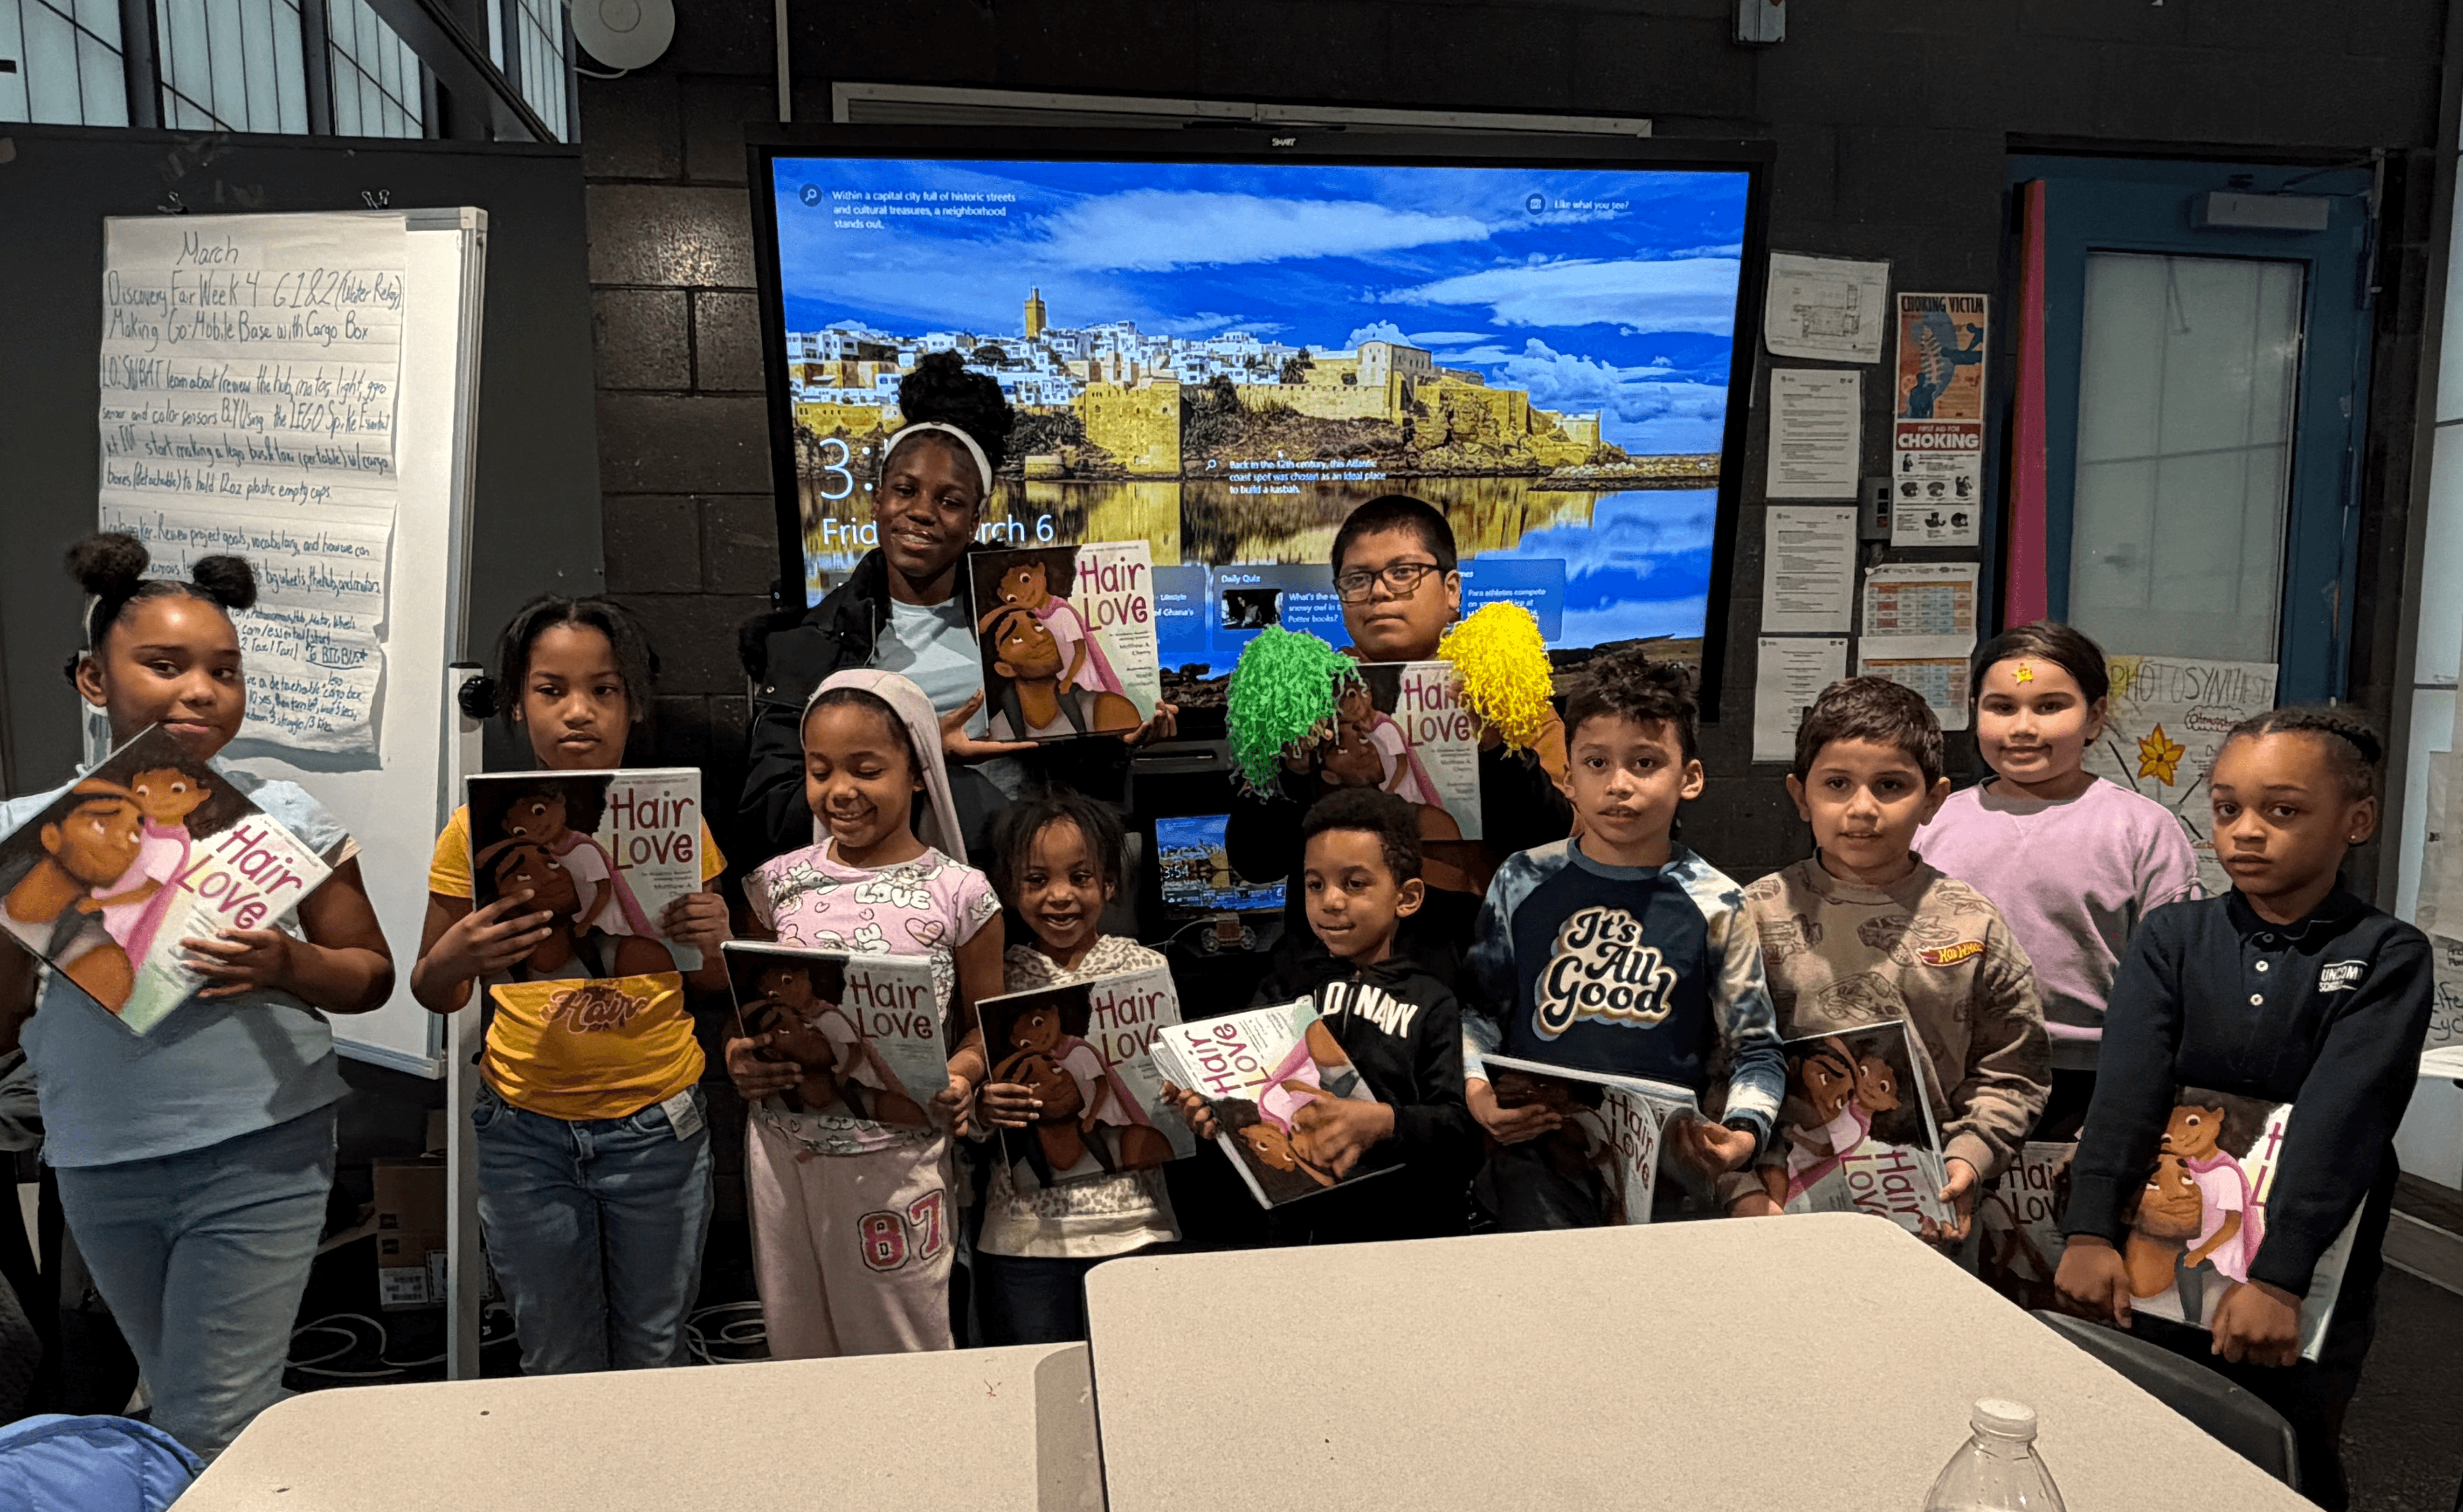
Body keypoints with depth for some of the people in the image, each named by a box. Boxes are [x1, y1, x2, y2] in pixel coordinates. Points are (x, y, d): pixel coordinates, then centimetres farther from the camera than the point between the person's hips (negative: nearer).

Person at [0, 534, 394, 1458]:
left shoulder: (281, 817, -4)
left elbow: (372, 975, 1)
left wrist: (289, 967, -18)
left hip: (259, 1156, -3)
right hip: (100, 1166, 3)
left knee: (214, 1433, 0)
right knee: (175, 1407, 22)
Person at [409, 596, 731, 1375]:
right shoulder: (481, 827, -4)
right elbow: (434, 996, 4)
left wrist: (713, 940, -16)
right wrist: (453, 959, -18)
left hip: (657, 1124, 0)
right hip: (524, 1129, 1)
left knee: (654, 1360, 12)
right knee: (558, 1368, 14)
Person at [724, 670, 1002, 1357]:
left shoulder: (958, 894, -6)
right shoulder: (778, 884, 4)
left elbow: (985, 1025, 3)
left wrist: (961, 1075, -17)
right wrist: (738, 1057, -6)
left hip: (898, 1158, -3)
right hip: (782, 1151, 3)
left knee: (904, 1358, 8)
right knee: (796, 1351, 16)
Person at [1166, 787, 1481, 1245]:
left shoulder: (1431, 1003, 6)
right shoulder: (1283, 992, 13)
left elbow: (1461, 1128, -3)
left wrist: (1386, 1122, -22)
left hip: (1411, 1225, -1)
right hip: (1300, 1221, 2)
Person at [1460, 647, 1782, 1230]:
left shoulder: (1714, 907, 3)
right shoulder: (1525, 883, 5)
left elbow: (1756, 1050, 7)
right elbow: (1480, 1004, 13)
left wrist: (1744, 1134, -10)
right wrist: (1476, 1089, -4)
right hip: (1538, 1151, 0)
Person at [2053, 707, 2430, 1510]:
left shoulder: (2387, 956, -8)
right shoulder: (2172, 938, -2)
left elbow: (2340, 1118, -19)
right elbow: (2127, 1088, -14)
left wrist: (2279, 1277, -28)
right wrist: (2091, 1232, -25)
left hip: (2308, 1285, -2)